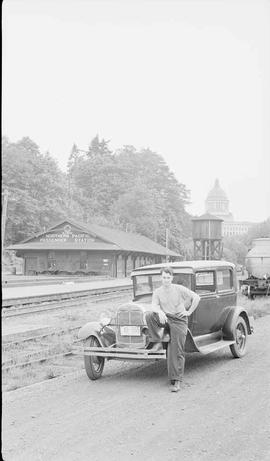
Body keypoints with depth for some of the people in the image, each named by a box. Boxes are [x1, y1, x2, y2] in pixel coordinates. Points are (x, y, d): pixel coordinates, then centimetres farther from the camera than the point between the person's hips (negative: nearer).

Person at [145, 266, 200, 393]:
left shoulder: (179, 289, -3)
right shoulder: (157, 292, 3)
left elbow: (196, 297, -2)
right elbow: (154, 306, -11)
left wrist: (189, 312, -3)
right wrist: (160, 311, -33)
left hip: (179, 320, -2)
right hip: (164, 318, 3)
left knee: (176, 351, -8)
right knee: (149, 315, -27)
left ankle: (176, 381, -2)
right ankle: (157, 343, -16)